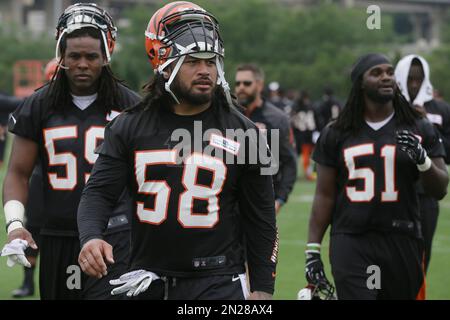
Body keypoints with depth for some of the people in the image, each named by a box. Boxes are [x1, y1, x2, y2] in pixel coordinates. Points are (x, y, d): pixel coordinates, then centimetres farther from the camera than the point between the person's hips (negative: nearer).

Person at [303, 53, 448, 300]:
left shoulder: (419, 130, 6)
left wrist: (422, 158, -13)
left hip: (402, 242, 1)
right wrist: (312, 251, 1)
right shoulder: (336, 134, 5)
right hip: (351, 242, -1)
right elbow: (324, 196, 7)